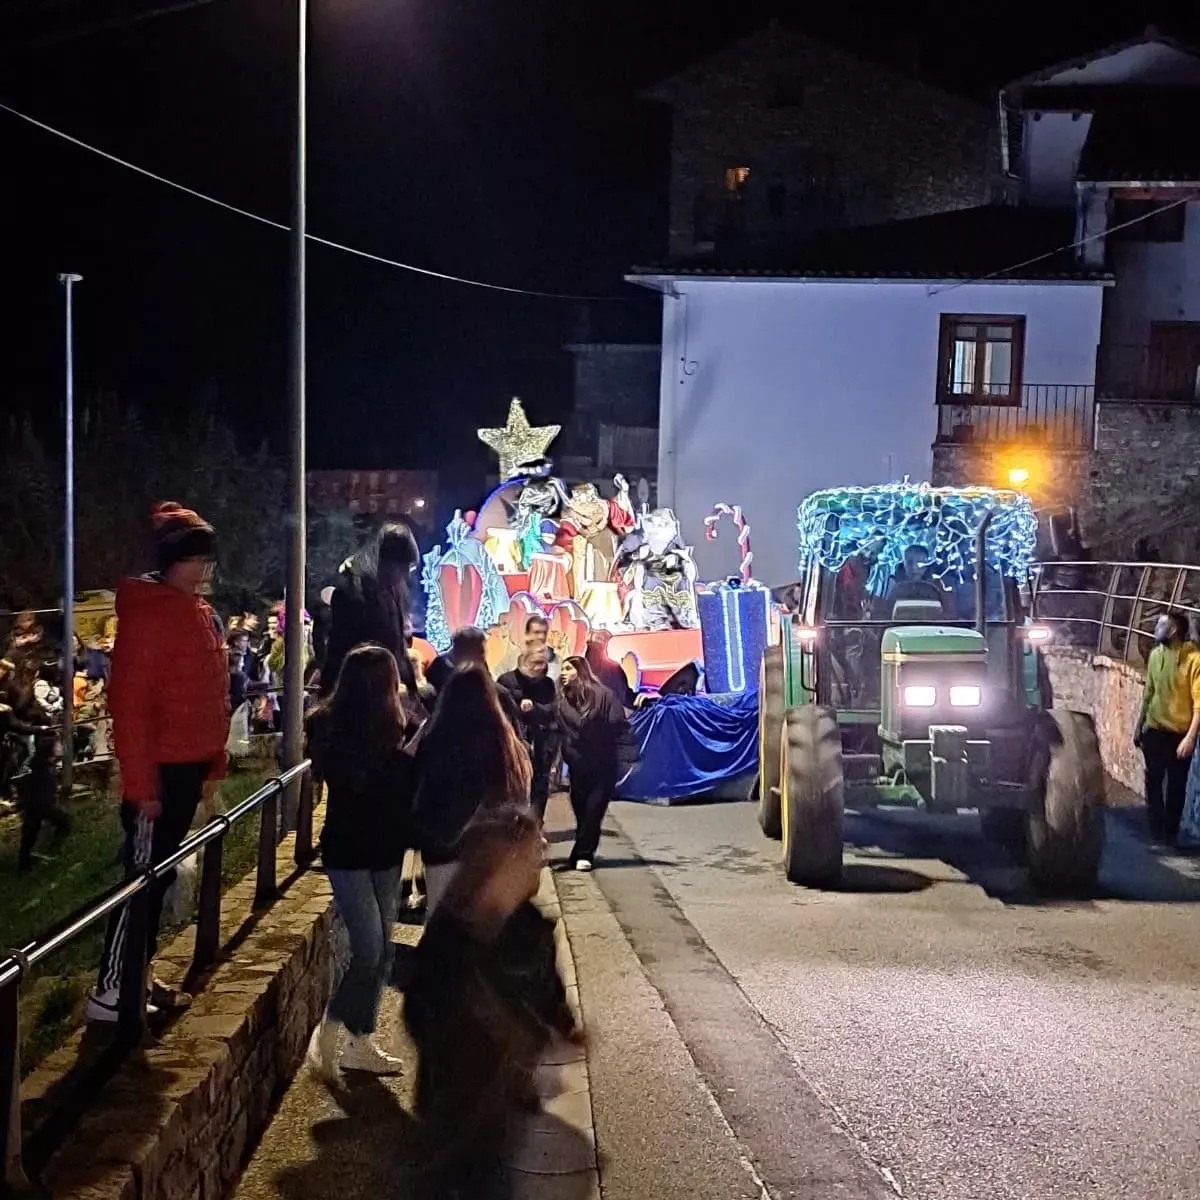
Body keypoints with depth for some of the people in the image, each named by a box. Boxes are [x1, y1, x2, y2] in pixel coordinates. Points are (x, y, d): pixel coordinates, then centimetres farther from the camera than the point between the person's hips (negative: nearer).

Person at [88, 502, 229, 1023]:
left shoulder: (201, 614, 11)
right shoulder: (147, 615, -17)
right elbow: (129, 704, -21)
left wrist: (214, 763, 15)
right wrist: (141, 782, -21)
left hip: (189, 767, 9)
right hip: (160, 771, -9)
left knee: (160, 874, 16)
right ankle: (108, 990, 9)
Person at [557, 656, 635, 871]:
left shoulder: (602, 695, -10)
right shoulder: (562, 699, 2)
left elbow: (620, 727, -11)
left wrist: (622, 758, -16)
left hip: (604, 766, -3)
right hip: (578, 767, 3)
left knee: (594, 810, -3)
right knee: (581, 811, 9)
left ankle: (583, 854, 3)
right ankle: (583, 853, 21)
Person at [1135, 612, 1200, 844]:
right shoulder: (1155, 655, 1)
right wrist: (1139, 726, 14)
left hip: (1180, 734, -5)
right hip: (1154, 731, 5)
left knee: (1176, 787, 7)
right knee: (1153, 782, 9)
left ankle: (1171, 832, 21)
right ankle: (1156, 831, 21)